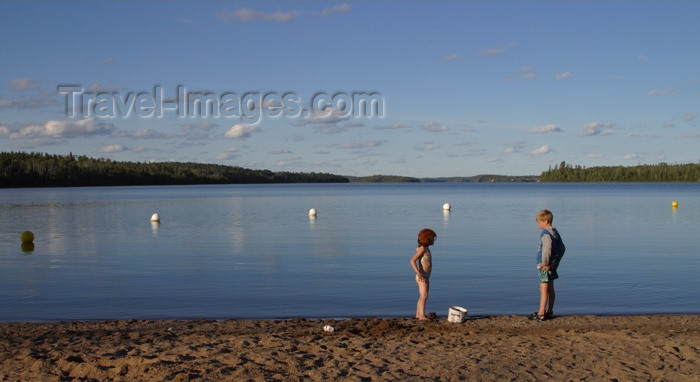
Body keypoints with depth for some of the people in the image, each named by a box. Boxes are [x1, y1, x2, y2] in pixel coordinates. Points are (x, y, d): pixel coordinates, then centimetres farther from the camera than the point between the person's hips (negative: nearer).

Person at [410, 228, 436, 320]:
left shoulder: (426, 249, 13)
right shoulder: (422, 249, -15)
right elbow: (412, 261, -23)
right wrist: (419, 274, -27)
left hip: (426, 277, 10)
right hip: (422, 277, -10)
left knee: (422, 297, 14)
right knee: (424, 296, -15)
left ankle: (418, 314, 22)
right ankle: (422, 316, -18)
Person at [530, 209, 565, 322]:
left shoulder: (545, 233, -16)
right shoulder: (555, 232, 13)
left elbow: (547, 249, -29)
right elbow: (562, 248, 20)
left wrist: (545, 263, -21)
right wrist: (556, 261, 20)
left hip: (545, 266, -9)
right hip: (552, 265, 9)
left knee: (544, 289, -7)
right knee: (550, 289, 14)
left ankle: (541, 314, -5)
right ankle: (550, 312, 22)